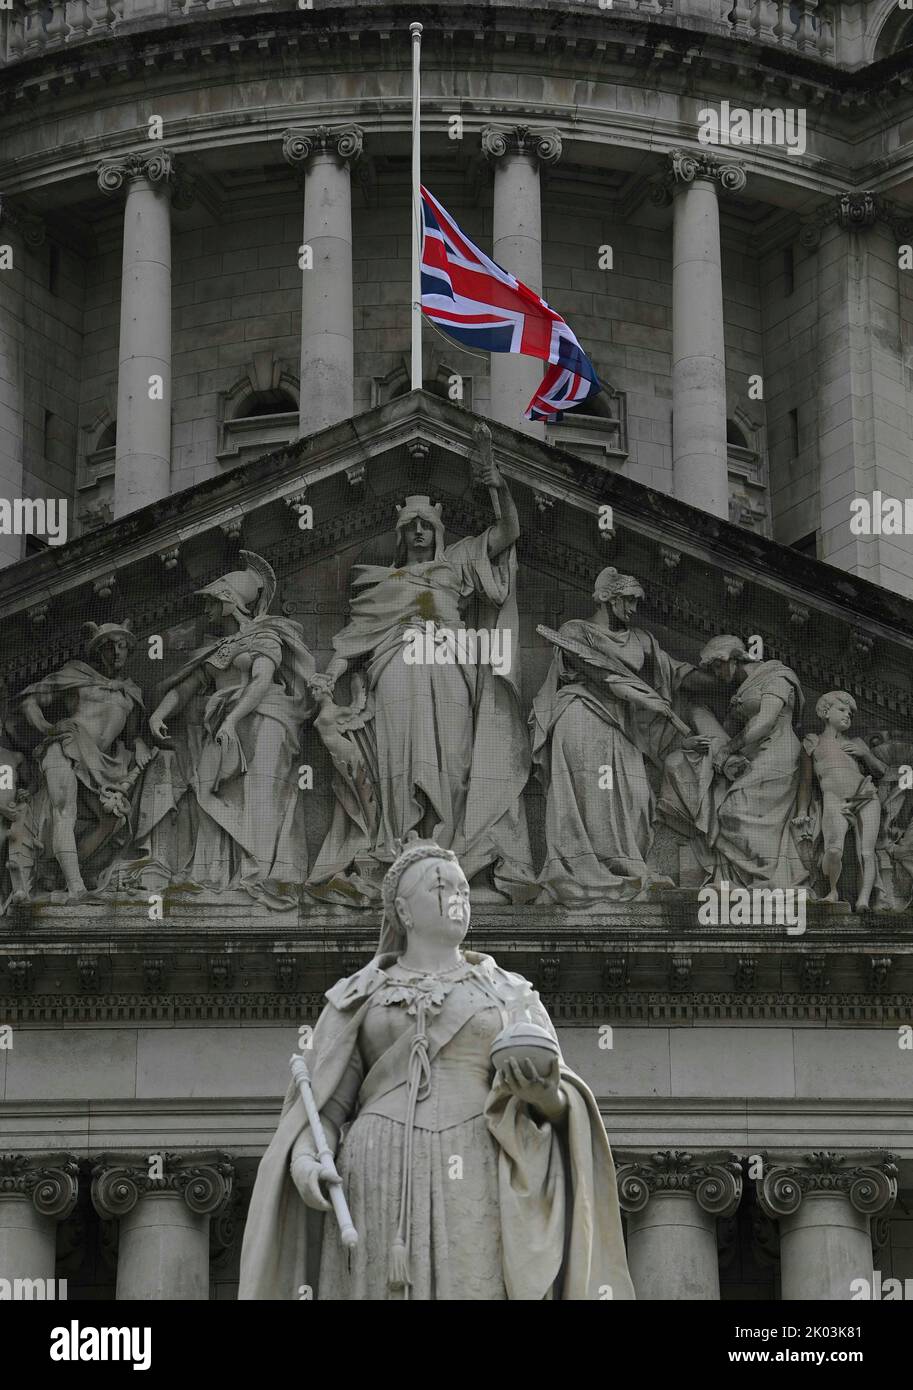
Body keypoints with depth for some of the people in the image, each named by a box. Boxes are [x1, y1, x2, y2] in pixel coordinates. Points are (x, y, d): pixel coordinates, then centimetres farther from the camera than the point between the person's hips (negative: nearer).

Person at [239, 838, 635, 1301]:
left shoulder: (511, 997, 15)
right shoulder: (359, 999, 15)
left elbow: (559, 1105, 6)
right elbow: (324, 1111, 9)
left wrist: (542, 1093, -19)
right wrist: (304, 1163, -14)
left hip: (477, 1192, 0)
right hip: (384, 1192, 0)